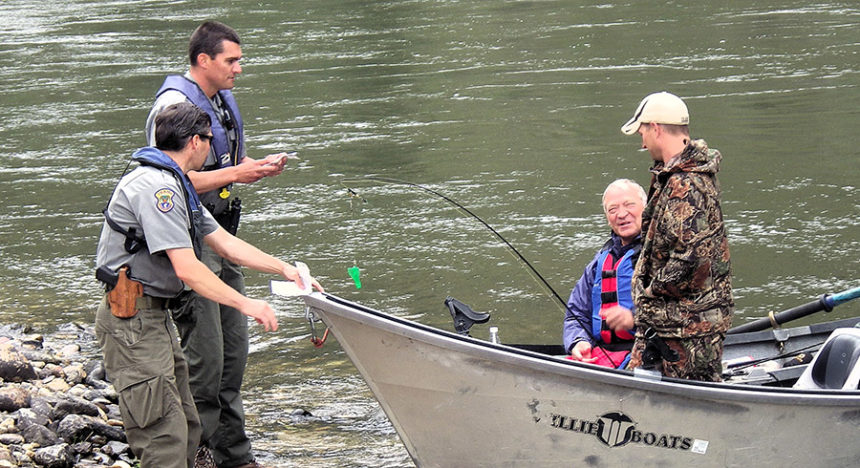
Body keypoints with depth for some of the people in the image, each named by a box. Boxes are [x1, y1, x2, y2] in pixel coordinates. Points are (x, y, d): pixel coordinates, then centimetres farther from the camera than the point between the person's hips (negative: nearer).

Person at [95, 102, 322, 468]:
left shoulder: (174, 185, 16)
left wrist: (284, 269, 19)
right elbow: (187, 270, -23)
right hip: (132, 320, -11)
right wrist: (246, 305, -16)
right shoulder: (156, 186, -19)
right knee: (165, 438, -12)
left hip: (155, 315, 11)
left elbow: (224, 242, 22)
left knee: (186, 430, 13)